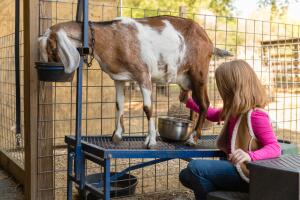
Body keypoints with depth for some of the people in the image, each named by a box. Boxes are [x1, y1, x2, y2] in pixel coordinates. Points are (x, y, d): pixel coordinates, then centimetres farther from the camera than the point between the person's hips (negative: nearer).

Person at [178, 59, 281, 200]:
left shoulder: (255, 115, -21)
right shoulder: (234, 111, 6)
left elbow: (275, 148, -26)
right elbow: (214, 115, 27)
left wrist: (250, 156, -45)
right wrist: (189, 101, 25)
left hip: (245, 173, -9)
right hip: (233, 167, 9)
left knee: (194, 167, -20)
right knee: (186, 176, 7)